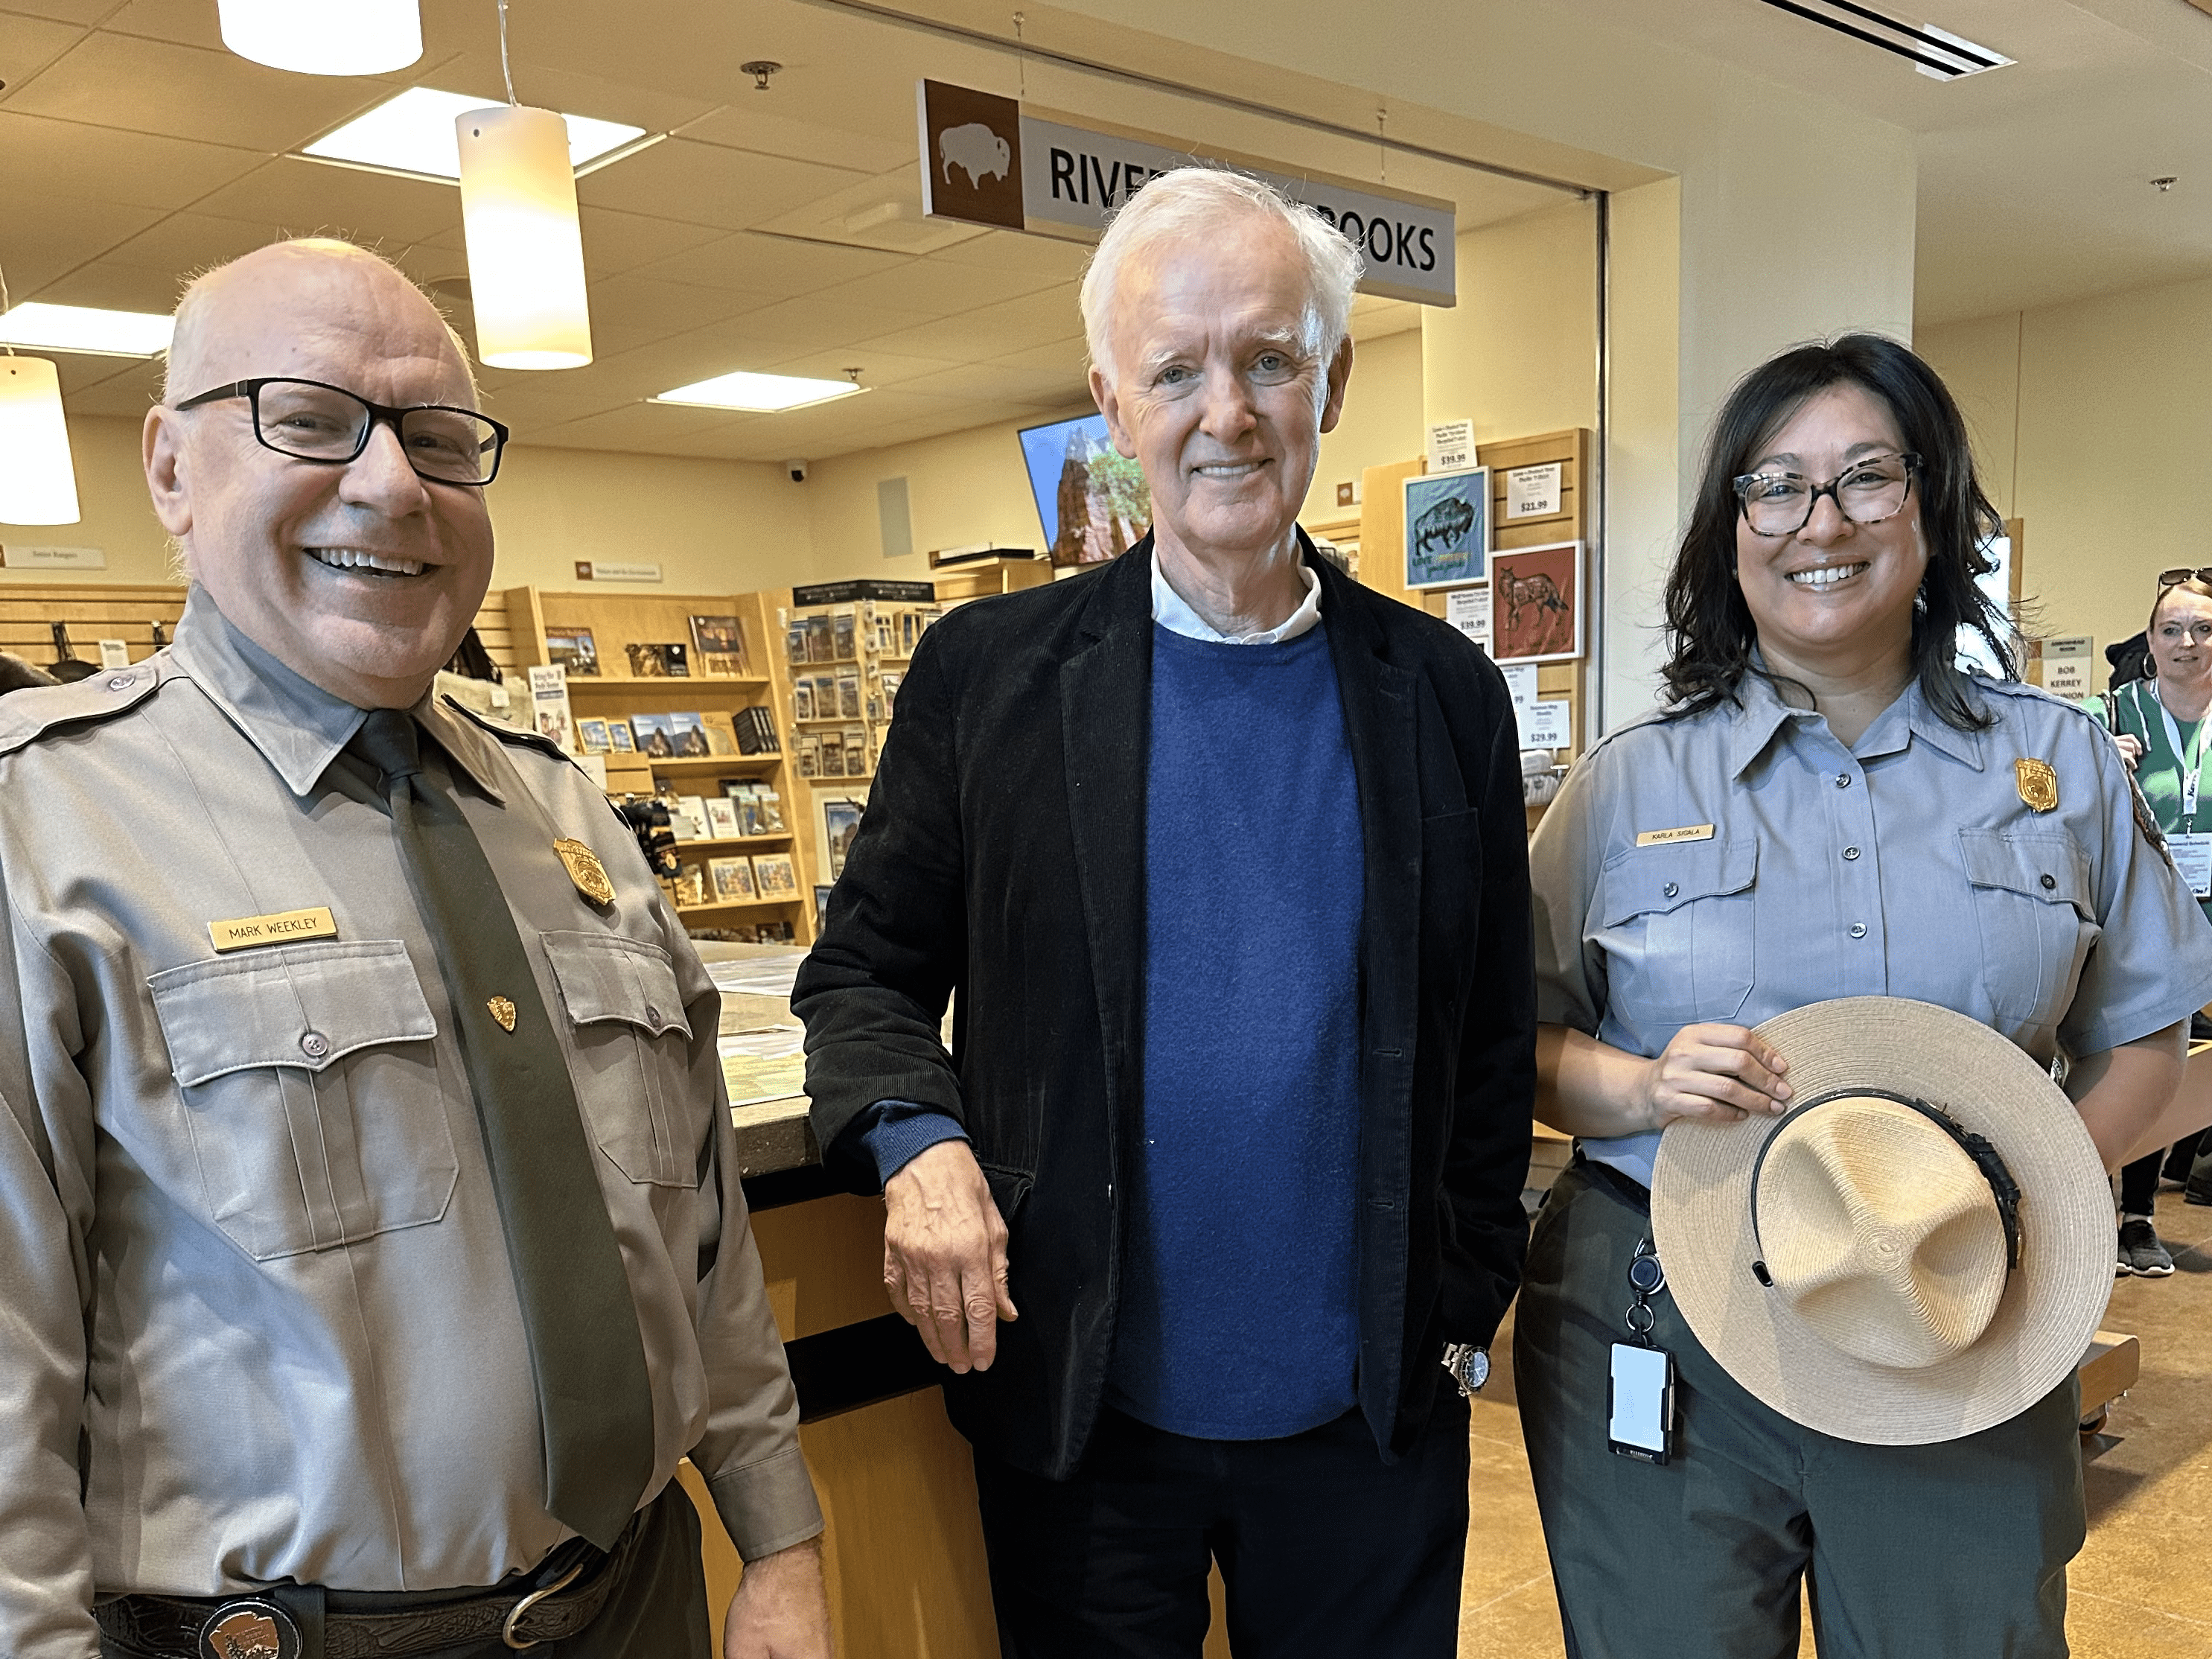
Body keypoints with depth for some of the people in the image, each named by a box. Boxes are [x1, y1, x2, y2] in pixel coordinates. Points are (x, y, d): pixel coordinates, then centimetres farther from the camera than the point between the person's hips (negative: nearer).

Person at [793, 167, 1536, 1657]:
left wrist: (1467, 1313, 4)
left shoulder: (1446, 696, -1)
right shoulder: (990, 672, -4)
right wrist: (915, 1136, -17)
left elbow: (1493, 1049, 4)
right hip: (1079, 1419, 0)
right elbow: (865, 967, 1)